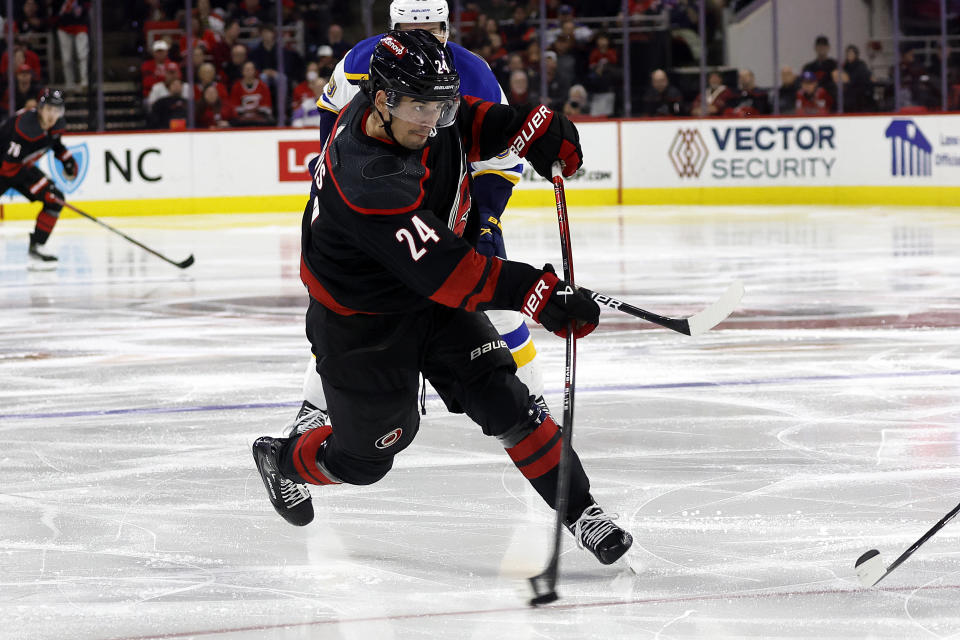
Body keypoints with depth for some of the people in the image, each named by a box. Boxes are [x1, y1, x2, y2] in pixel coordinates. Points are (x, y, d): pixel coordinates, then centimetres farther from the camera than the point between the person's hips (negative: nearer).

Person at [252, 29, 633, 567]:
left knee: (503, 398, -5)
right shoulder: (365, 179, -39)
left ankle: (581, 511, 2)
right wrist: (535, 292, -47)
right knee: (367, 456, 11)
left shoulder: (415, 107, -15)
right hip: (364, 319, -6)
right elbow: (439, 270, -43)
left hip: (435, 302, 6)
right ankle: (284, 460, 42)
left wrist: (536, 129, -11)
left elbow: (471, 122, 8)